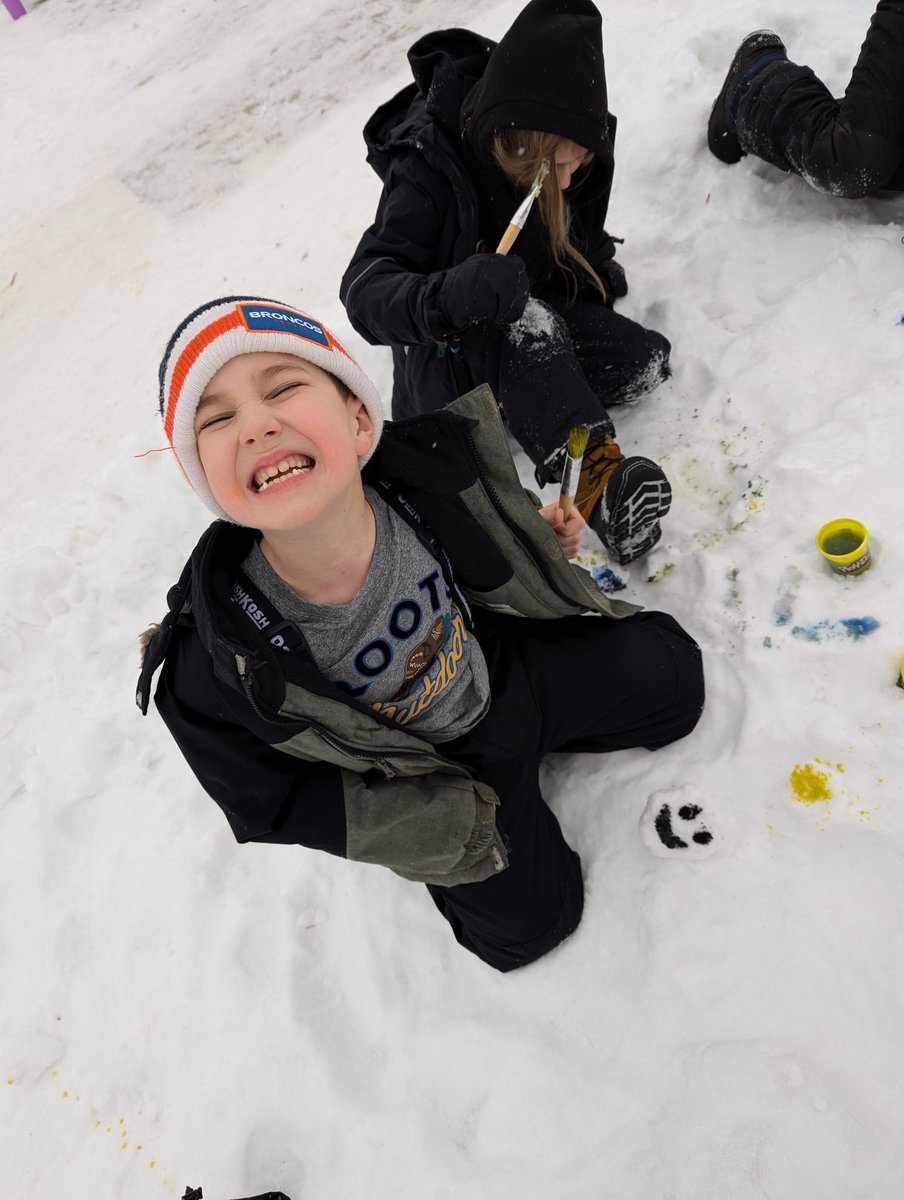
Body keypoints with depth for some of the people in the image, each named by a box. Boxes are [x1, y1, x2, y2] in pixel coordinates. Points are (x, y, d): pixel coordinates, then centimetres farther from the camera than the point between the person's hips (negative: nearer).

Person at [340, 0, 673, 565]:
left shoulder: (572, 143, -8)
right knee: (524, 324, -38)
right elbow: (364, 289, -39)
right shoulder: (428, 167, -26)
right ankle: (594, 477, -46)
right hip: (451, 353, -6)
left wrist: (599, 267, -3)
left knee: (648, 362, -14)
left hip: (545, 316, 6)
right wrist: (447, 295, -56)